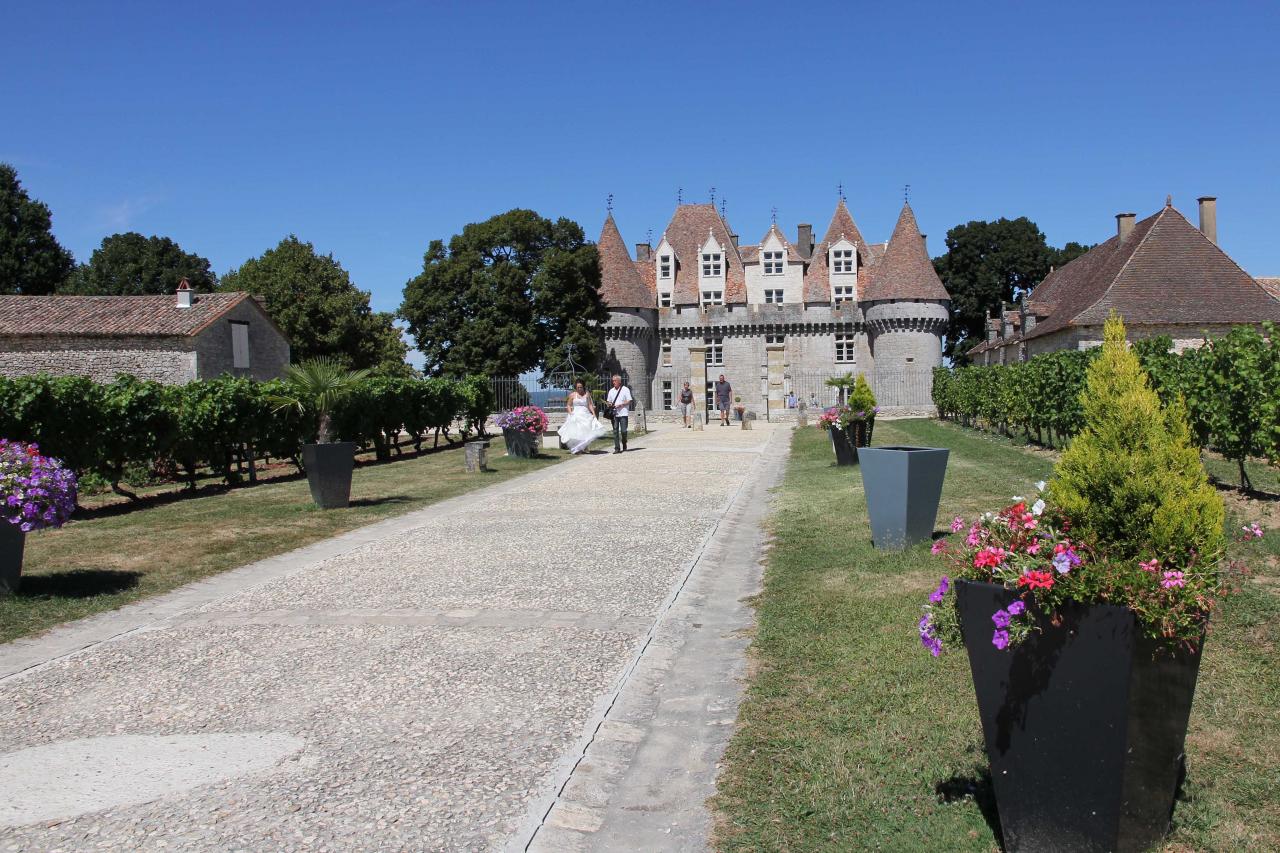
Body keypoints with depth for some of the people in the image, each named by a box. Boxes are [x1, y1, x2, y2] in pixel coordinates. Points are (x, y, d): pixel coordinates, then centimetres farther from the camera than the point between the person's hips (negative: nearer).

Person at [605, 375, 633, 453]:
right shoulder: (611, 391, 15)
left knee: (623, 430, -6)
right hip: (614, 413, 4)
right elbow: (608, 401, 21)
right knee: (615, 431, 0)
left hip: (623, 413, -4)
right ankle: (617, 448, 1)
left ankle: (624, 445, 18)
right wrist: (609, 404, -3)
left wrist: (620, 405, -15)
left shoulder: (625, 389, 0)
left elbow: (629, 401, -3)